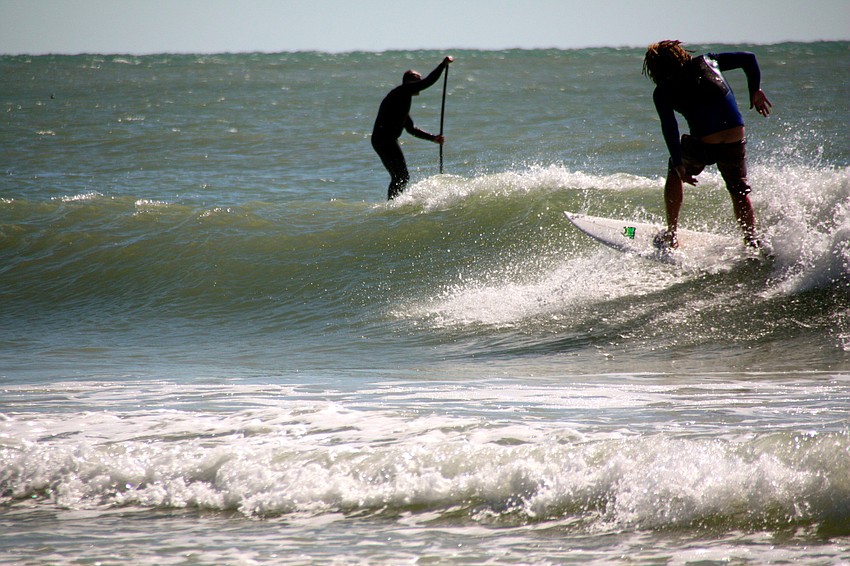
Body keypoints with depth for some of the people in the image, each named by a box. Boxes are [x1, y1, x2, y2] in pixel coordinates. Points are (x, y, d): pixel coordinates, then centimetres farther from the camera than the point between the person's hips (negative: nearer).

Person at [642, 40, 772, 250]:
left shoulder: (663, 92, 5)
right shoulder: (707, 61, 14)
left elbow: (669, 128, -6)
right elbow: (748, 59, 14)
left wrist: (679, 165, -5)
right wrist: (756, 90, 24)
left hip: (703, 145, -2)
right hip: (735, 141, 2)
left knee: (674, 172, 28)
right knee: (739, 191, 25)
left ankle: (671, 236, 27)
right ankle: (752, 242, 14)